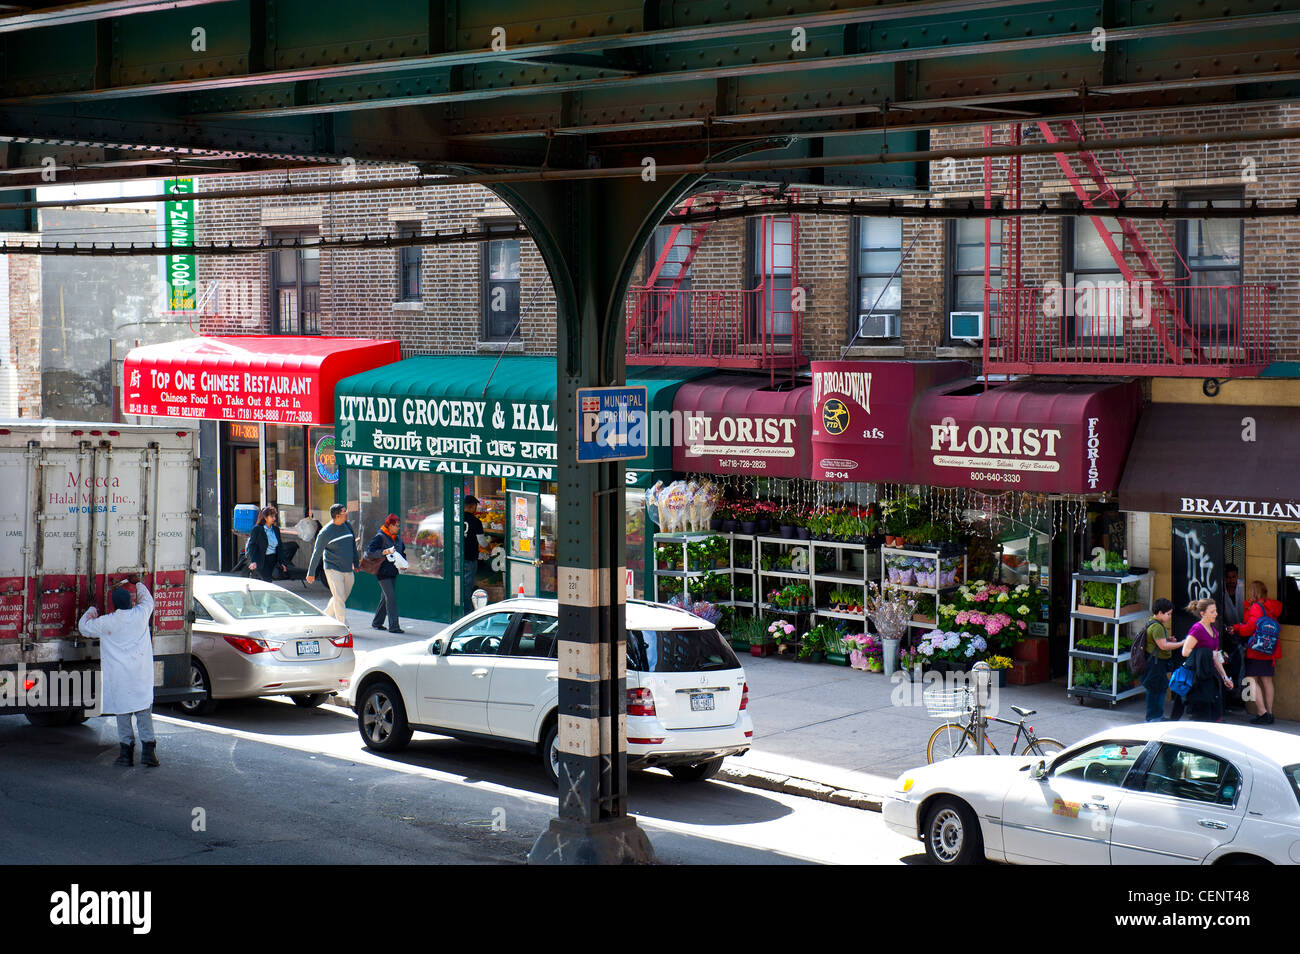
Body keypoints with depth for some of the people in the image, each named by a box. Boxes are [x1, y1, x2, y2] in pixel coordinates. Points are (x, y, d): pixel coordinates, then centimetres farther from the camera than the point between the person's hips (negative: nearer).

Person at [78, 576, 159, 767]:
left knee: (122, 712, 6)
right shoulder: (141, 614, -1)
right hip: (141, 673, 1)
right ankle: (148, 749, -4)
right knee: (144, 711, 4)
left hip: (118, 676, -1)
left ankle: (126, 751, 6)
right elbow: (147, 600, 23)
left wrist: (91, 611, 29)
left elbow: (84, 627, 12)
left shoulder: (106, 623, -6)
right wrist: (138, 583, 37)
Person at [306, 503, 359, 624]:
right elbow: (316, 553, -4)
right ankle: (343, 627, -11)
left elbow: (353, 545, 21)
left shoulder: (348, 526, 7)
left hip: (348, 571, 6)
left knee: (342, 598, 13)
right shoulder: (325, 532, -10)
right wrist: (311, 573, -1)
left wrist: (355, 563, 23)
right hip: (333, 569, -6)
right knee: (339, 599, -11)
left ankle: (326, 616, 32)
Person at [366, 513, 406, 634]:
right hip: (383, 572, -8)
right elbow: (369, 551, -17)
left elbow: (403, 551, 27)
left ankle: (377, 622, 26)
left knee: (385, 597, 13)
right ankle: (393, 626, -14)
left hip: (393, 572, 8)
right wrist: (384, 552, -27)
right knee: (391, 597, -13)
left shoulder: (398, 538, 13)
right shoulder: (379, 537, -10)